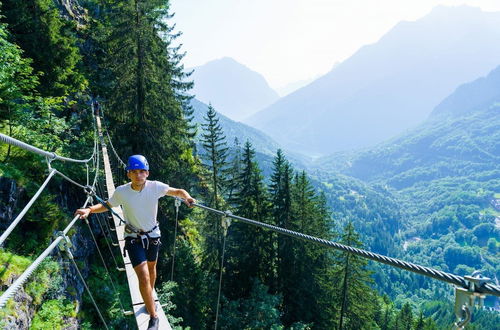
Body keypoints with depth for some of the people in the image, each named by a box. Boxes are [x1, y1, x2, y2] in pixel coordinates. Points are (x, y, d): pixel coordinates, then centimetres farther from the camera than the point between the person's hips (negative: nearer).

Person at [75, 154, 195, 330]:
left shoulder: (155, 187, -20)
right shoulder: (121, 191, -19)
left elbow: (178, 191, -11)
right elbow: (106, 205, -2)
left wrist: (187, 197, -31)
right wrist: (89, 210, -18)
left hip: (153, 235, 2)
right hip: (133, 238, -2)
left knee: (151, 267, 25)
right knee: (143, 277, -13)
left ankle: (150, 298, 54)